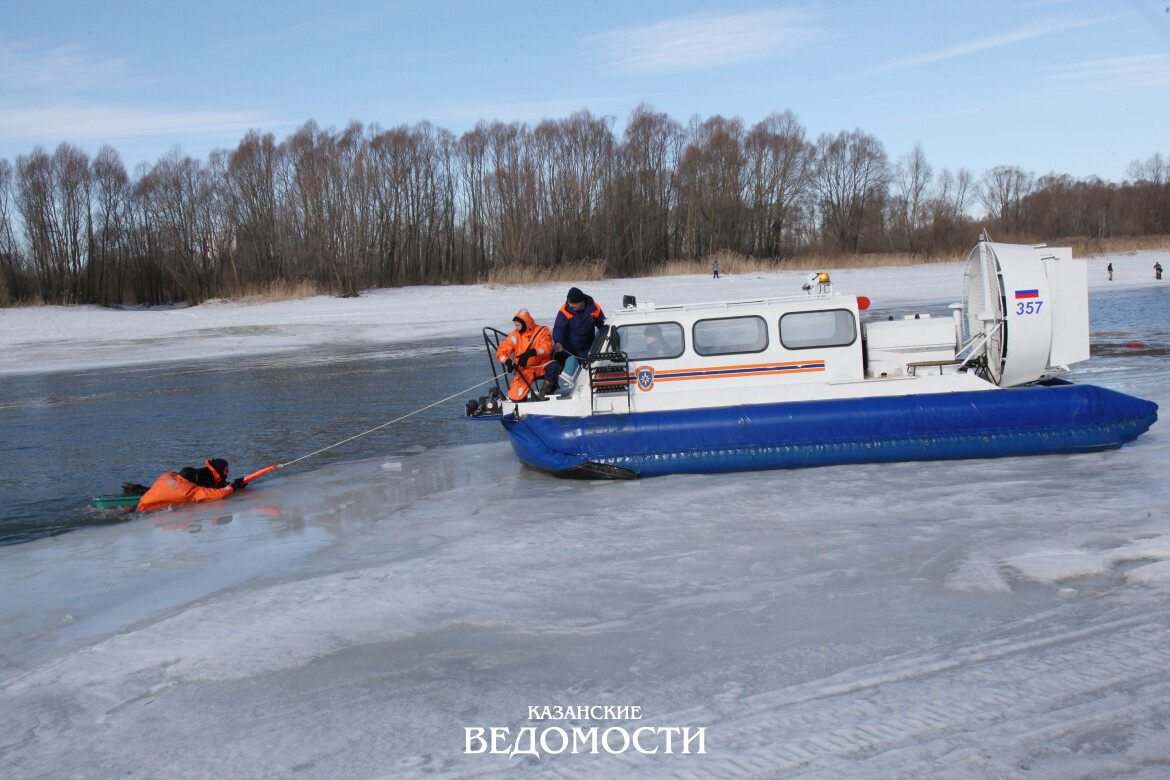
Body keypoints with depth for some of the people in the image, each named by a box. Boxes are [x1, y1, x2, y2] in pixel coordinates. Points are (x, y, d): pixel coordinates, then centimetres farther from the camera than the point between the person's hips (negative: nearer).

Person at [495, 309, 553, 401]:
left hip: (540, 365, -1)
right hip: (524, 370, 1)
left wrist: (530, 353, -37)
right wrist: (507, 361, -25)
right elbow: (501, 351, -2)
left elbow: (547, 346, -20)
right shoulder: (514, 335, 1)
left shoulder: (542, 331, -4)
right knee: (516, 397, -18)